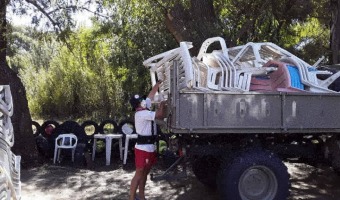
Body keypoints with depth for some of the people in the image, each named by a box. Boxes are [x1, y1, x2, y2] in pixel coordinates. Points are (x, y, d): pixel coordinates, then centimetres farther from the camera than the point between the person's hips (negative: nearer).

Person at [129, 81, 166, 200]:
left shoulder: (144, 110, 7)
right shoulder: (142, 114, -19)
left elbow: (151, 94, 15)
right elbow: (160, 115, -22)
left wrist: (159, 83, 16)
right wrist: (162, 104, -5)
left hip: (149, 147, 9)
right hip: (143, 148, -9)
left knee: (145, 173, 15)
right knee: (139, 174, -4)